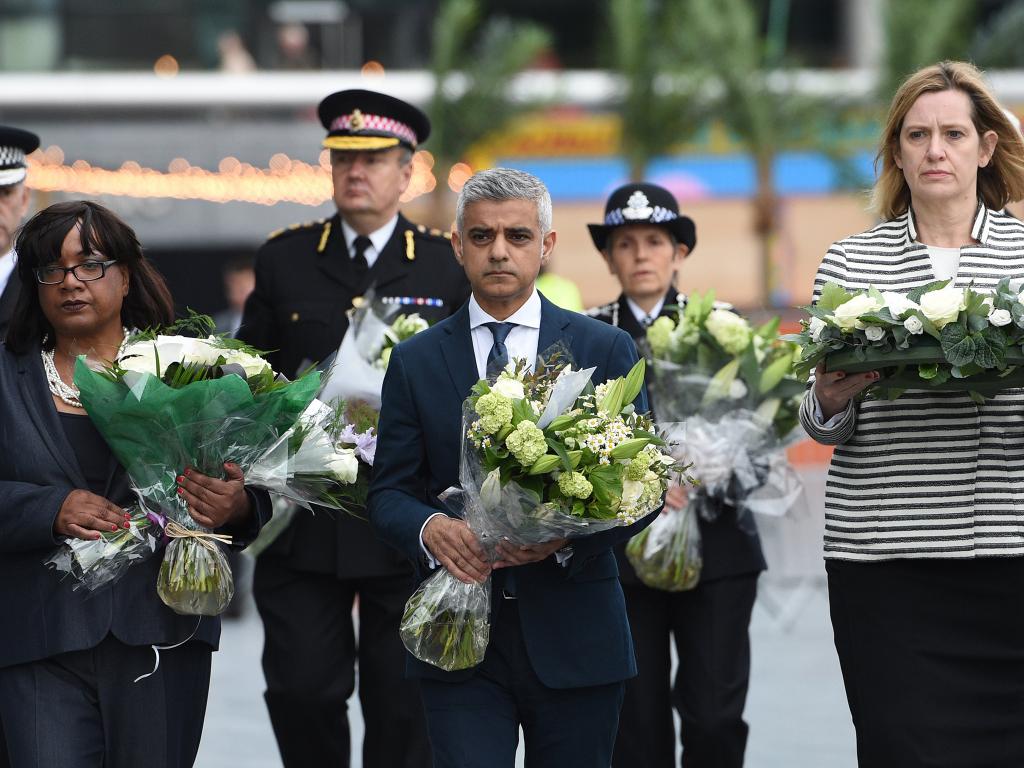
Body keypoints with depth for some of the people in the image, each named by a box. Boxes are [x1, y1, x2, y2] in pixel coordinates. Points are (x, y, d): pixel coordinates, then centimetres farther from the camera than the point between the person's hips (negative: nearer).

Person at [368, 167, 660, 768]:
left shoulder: (606, 350, 4)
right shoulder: (416, 362, 7)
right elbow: (388, 492, 6)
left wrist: (570, 535, -19)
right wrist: (429, 527, -18)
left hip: (574, 634, 0)